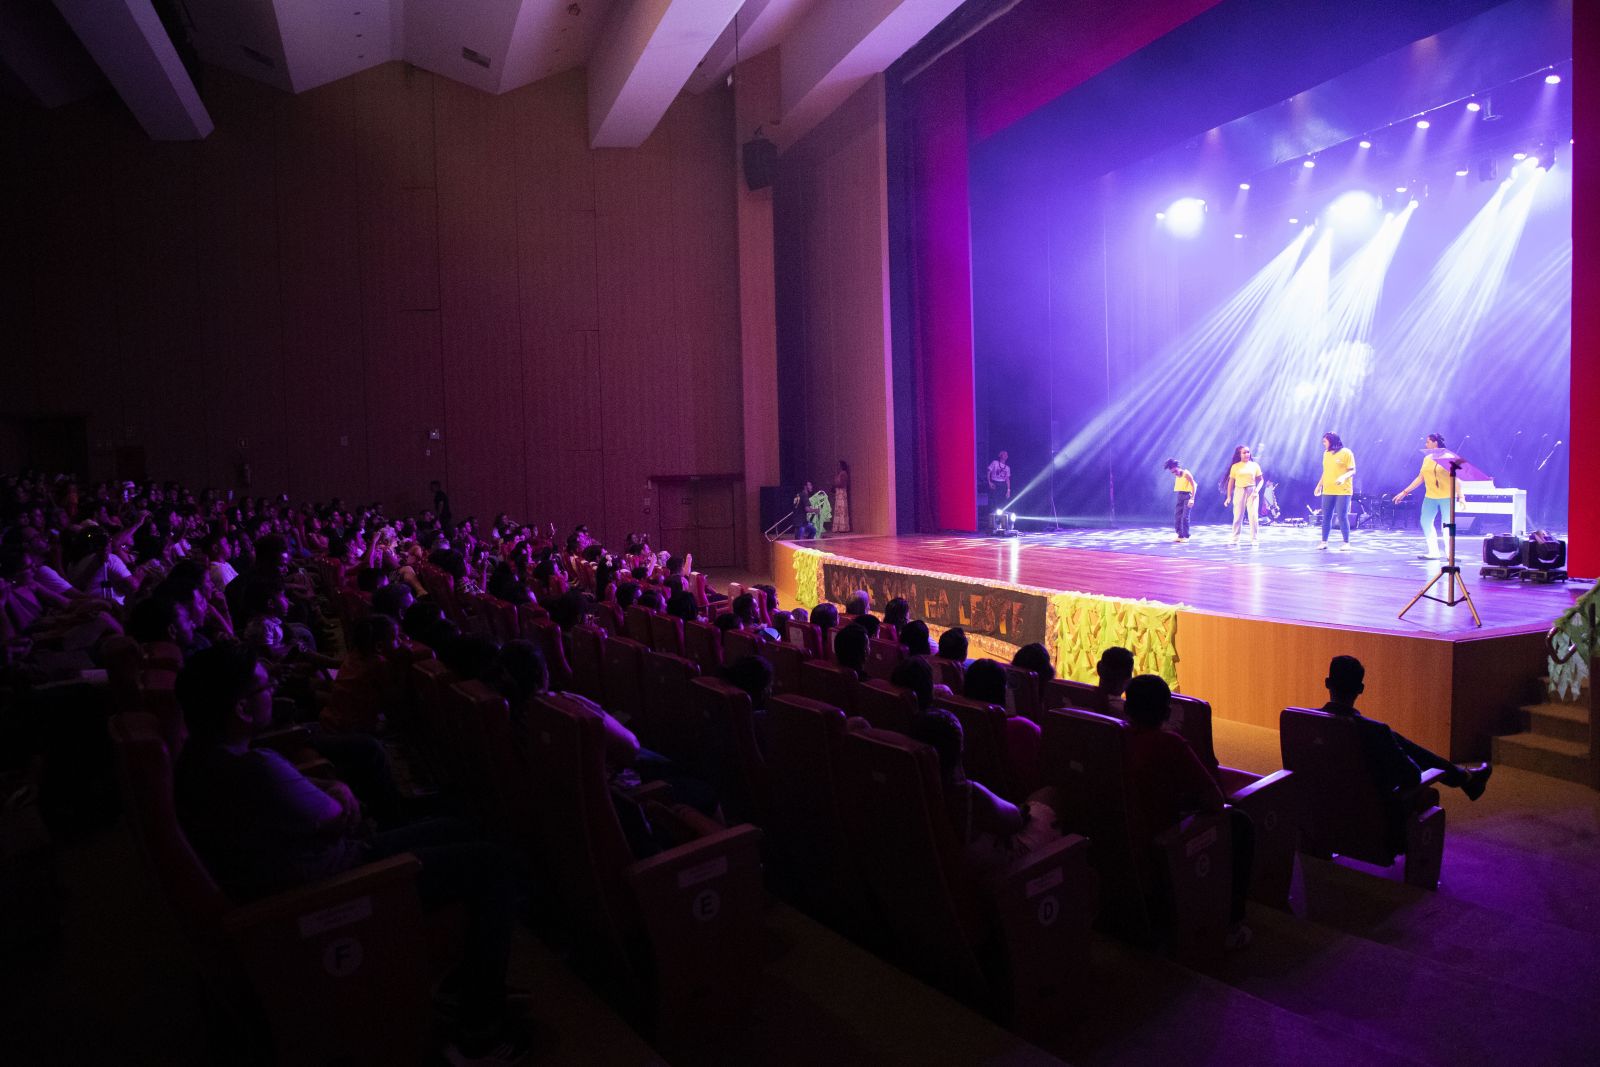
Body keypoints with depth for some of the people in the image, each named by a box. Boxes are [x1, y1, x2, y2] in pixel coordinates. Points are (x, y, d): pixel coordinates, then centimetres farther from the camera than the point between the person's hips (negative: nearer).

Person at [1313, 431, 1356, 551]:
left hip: (1343, 491, -6)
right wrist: (1319, 485, 15)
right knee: (1326, 517, 6)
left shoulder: (1346, 453, -5)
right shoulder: (1326, 453, 13)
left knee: (1342, 517, -6)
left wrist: (1343, 477, -27)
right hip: (1327, 491, 6)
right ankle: (1324, 542, 12)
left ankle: (1346, 543, 3)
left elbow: (1352, 470, -8)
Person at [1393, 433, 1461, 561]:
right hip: (1430, 497, 6)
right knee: (1425, 522, 0)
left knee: (1446, 526, -2)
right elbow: (1420, 478, 16)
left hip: (1447, 496, -6)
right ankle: (1433, 552, 7)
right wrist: (1405, 492, 12)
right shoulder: (1426, 459, 11)